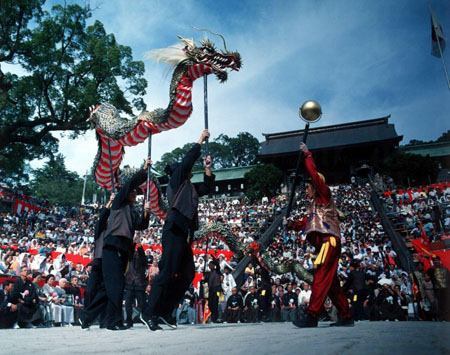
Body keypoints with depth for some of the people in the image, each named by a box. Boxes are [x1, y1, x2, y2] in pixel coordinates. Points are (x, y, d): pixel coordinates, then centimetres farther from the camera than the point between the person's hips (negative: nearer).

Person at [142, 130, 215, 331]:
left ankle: (165, 311, 8)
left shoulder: (189, 188, 28)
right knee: (167, 273, -14)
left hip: (184, 234, 9)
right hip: (174, 231, -9)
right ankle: (149, 314, -11)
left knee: (187, 274, 5)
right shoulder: (177, 180, 7)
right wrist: (201, 140, 10)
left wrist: (207, 169, 28)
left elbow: (206, 189, 36)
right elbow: (188, 160, 1)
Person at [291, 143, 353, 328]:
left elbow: (315, 175, -8)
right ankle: (346, 317, 14)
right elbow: (310, 223, 29)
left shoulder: (324, 196, 3)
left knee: (321, 278, -16)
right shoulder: (316, 204, 26)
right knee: (331, 283, 9)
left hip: (329, 242, -10)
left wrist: (307, 154, -2)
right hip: (323, 244, 10)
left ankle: (312, 316, -20)